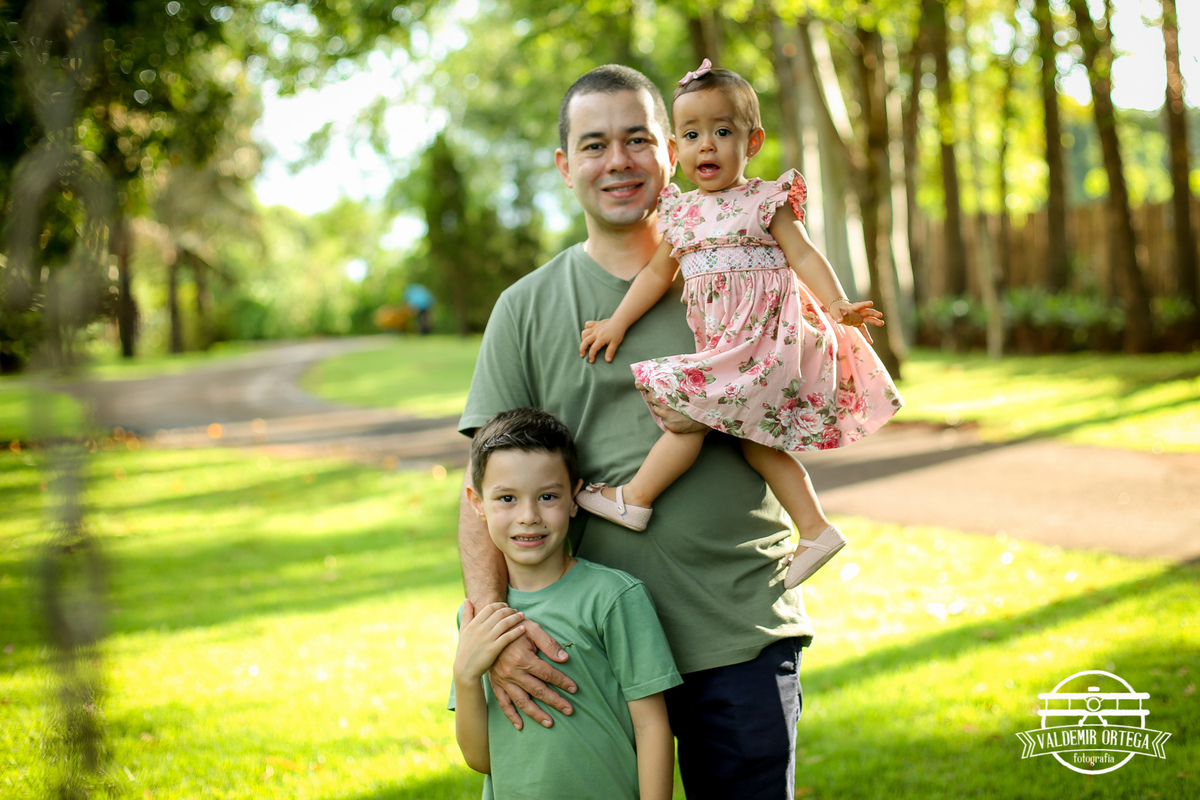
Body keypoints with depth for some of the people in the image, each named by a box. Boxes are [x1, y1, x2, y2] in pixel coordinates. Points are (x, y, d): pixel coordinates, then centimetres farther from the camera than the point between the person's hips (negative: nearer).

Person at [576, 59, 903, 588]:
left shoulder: (766, 201, -3)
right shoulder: (681, 212, 12)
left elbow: (804, 255, -8)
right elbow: (658, 273, 19)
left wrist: (838, 306, -21)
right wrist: (618, 322, 15)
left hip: (763, 335, -6)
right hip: (720, 341, 6)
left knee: (690, 404, -13)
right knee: (752, 437, 5)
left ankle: (634, 499, 1)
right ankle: (815, 529, 12)